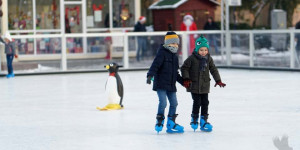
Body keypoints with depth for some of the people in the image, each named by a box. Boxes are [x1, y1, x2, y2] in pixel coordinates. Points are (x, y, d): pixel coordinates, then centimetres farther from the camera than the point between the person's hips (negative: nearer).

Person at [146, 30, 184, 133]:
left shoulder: (175, 56, 17)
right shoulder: (162, 53, -8)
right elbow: (155, 65, -21)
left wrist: (183, 82, 29)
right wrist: (150, 75, -34)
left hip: (171, 85, 8)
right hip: (161, 84, -8)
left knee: (174, 103, 8)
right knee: (163, 103, -14)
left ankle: (171, 124, 19)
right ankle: (159, 122, 2)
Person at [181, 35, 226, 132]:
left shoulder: (208, 59, 5)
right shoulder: (192, 58, -9)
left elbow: (213, 70, 12)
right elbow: (184, 68, -4)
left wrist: (218, 80, 8)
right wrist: (186, 79, -12)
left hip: (205, 86, 4)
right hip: (194, 85, -4)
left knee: (205, 103, 4)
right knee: (197, 102, -5)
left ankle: (204, 121, 13)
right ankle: (194, 120, 11)